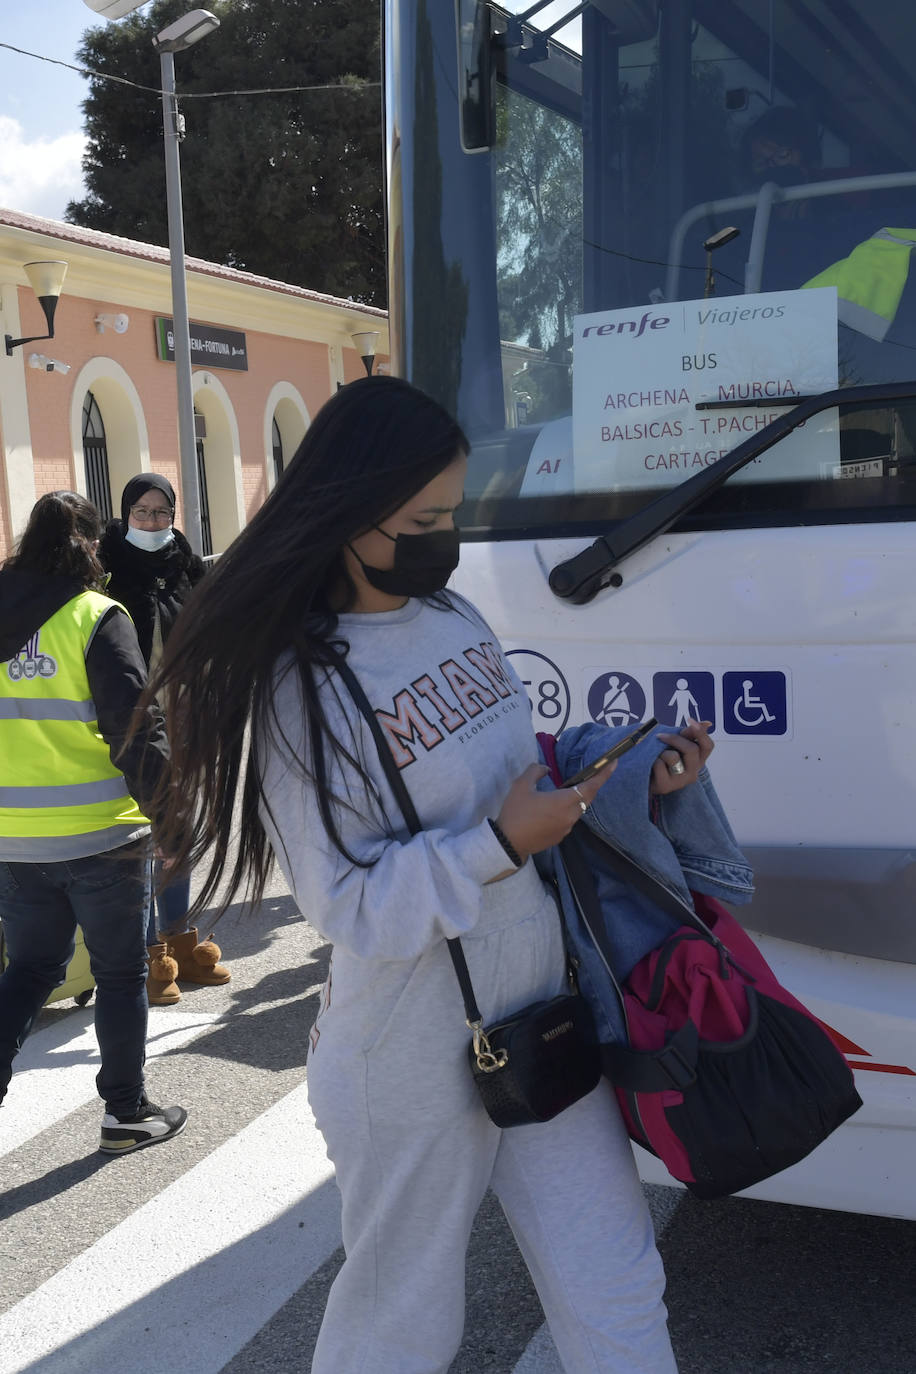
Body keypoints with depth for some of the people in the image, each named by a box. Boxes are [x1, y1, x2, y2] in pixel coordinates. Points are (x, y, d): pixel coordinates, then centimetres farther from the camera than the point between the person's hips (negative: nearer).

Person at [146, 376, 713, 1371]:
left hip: (541, 1016, 6)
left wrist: (638, 777, 0)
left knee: (616, 1294, 16)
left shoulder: (453, 615, 3)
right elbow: (349, 907, -19)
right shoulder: (303, 688, -19)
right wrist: (502, 846, -24)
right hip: (418, 1066, -6)